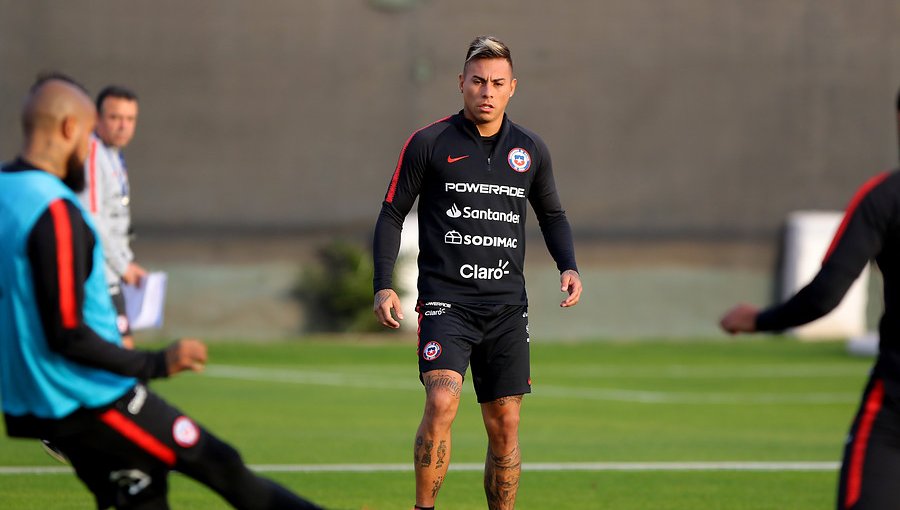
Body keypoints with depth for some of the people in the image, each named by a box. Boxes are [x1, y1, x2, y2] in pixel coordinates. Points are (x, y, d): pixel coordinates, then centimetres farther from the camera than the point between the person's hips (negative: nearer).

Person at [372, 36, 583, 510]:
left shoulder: (530, 150, 10)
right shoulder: (428, 143, -1)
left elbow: (552, 215, 23)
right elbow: (392, 214, 4)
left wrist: (568, 266, 5)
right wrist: (383, 286, -6)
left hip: (507, 306, 4)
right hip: (445, 300, -4)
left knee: (504, 426, 4)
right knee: (441, 403, -22)